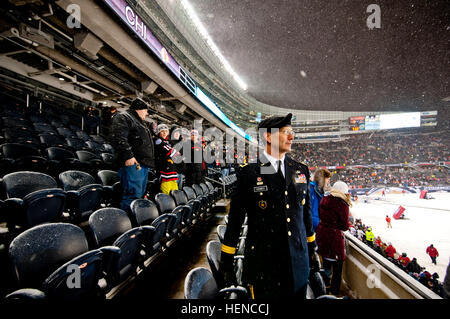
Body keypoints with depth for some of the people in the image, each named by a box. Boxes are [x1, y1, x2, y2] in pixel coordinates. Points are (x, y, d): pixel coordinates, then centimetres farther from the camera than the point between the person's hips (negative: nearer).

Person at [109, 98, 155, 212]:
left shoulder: (139, 122, 30)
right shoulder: (123, 117, -2)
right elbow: (118, 138, -18)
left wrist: (149, 163, 28)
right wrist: (128, 155, -25)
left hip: (144, 165, 10)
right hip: (133, 164, -10)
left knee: (140, 194, 13)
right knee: (133, 195, -14)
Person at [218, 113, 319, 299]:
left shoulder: (301, 170, 4)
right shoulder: (247, 173, -11)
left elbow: (306, 212, 12)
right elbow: (235, 220, -7)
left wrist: (312, 249, 15)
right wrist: (226, 262, -4)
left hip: (299, 263, 5)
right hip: (262, 267, -4)